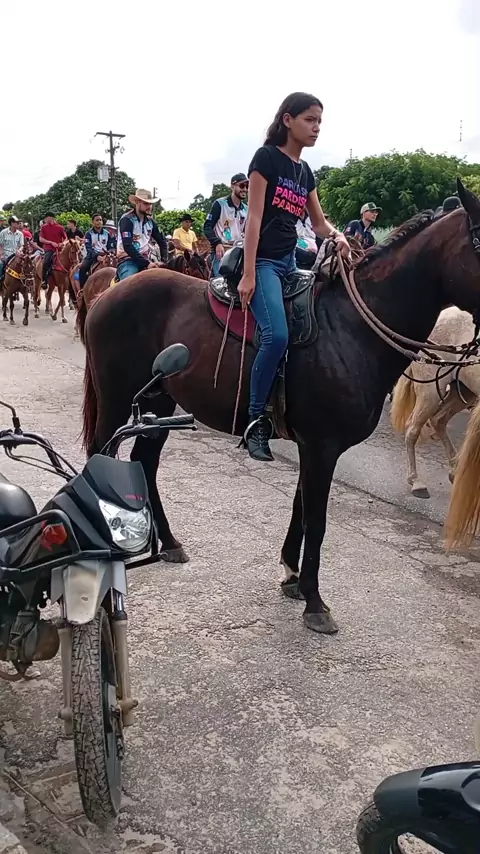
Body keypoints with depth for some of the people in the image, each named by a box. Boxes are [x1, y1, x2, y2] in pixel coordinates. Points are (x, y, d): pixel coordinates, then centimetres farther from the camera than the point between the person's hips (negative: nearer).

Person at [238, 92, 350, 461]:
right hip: (263, 260, -8)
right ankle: (255, 420, -13)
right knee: (277, 336, -25)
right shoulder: (266, 157, -6)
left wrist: (337, 236, -3)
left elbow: (319, 223, 21)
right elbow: (254, 217, -12)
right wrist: (248, 274, -18)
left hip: (290, 261, 8)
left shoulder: (305, 171, 15)